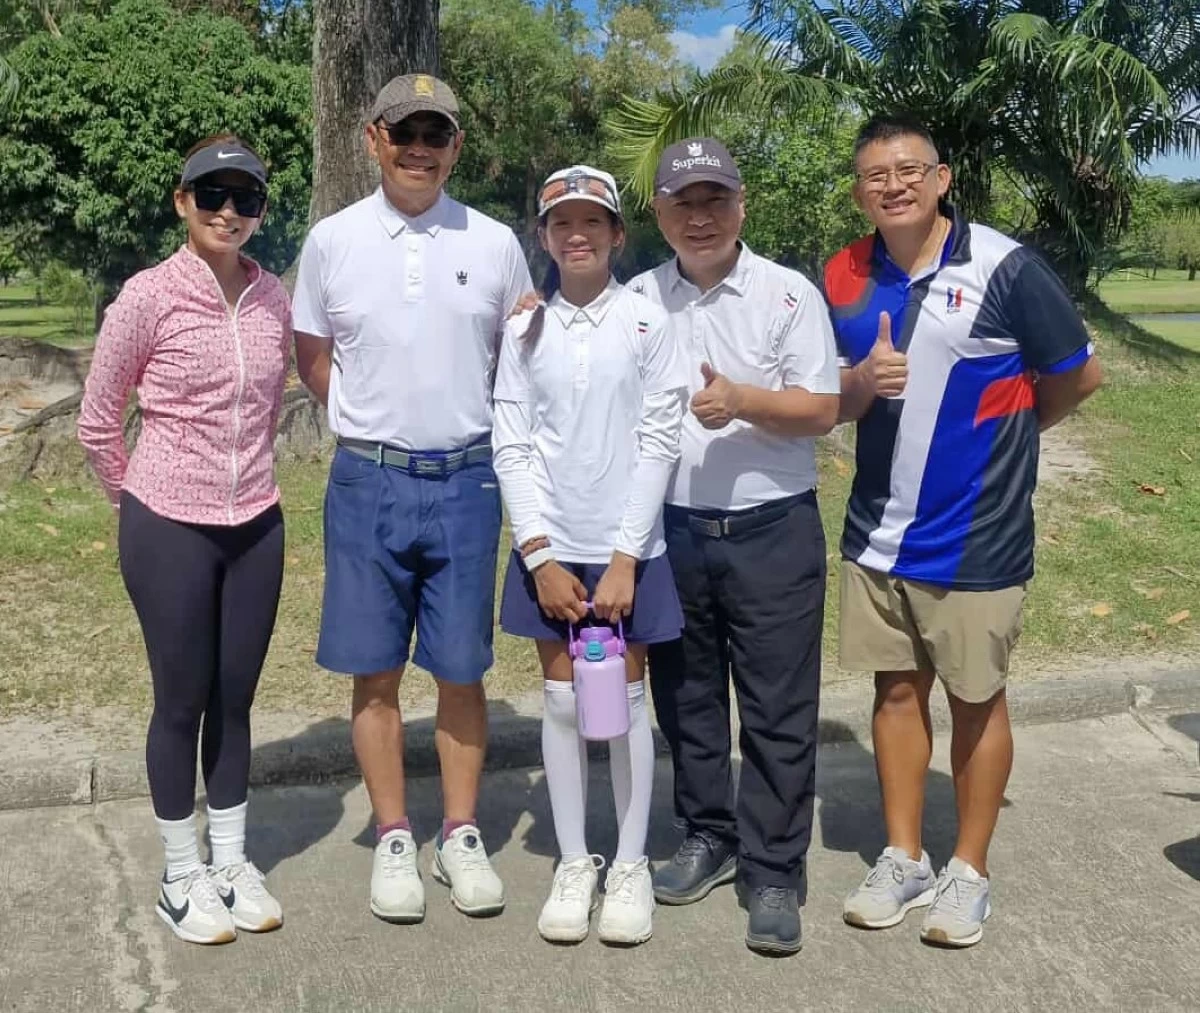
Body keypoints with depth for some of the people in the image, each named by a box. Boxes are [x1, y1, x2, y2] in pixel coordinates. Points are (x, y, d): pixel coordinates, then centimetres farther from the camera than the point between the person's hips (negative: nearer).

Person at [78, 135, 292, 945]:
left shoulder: (273, 299, 1)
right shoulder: (148, 298, -11)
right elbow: (97, 421, -2)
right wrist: (141, 497, 7)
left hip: (256, 527, 4)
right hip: (171, 530, -4)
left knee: (235, 699, 13)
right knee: (184, 702, 7)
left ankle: (231, 862, 29)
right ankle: (183, 877, 24)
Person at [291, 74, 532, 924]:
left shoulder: (494, 244, 2)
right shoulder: (333, 241, 2)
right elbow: (313, 357, 11)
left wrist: (466, 430, 5)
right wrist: (374, 421, 5)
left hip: (466, 480, 0)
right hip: (368, 480, 0)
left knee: (462, 670, 7)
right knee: (377, 671, 7)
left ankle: (461, 837, 21)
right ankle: (394, 840, 21)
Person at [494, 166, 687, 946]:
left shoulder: (647, 322, -3)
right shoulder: (525, 330, 3)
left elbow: (659, 443, -6)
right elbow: (513, 449, 0)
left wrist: (624, 558, -11)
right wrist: (541, 556, -8)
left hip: (627, 547, -2)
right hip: (550, 549, 2)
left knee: (627, 700, 6)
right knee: (562, 701, 8)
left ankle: (631, 865, 19)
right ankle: (573, 862, 21)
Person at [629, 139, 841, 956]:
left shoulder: (789, 293, -2)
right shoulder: (636, 299, 6)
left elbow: (822, 409, -6)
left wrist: (742, 401, -21)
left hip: (772, 531, -3)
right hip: (670, 532, 4)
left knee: (778, 712, 2)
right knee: (686, 699, 15)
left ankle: (774, 873, 14)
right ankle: (708, 838, 32)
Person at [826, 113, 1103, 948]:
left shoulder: (1006, 268, -12)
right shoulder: (844, 279, 1)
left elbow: (1078, 376, -2)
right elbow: (833, 404, 7)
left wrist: (997, 435, 10)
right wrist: (863, 382, -16)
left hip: (975, 536, -4)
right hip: (876, 530, 4)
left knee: (976, 699, 8)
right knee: (897, 689, 13)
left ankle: (970, 873, 24)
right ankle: (904, 859, 27)